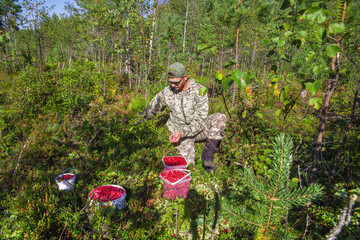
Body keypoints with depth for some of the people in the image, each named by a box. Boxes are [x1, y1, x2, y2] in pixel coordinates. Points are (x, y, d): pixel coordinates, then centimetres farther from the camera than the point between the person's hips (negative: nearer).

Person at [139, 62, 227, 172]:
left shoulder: (199, 91, -14)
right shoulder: (167, 92, -5)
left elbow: (200, 121, -18)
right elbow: (151, 109, 10)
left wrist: (182, 132, -30)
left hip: (198, 129, -1)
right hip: (180, 132, 1)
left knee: (220, 118, -27)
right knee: (187, 163, -15)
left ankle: (208, 153, -16)